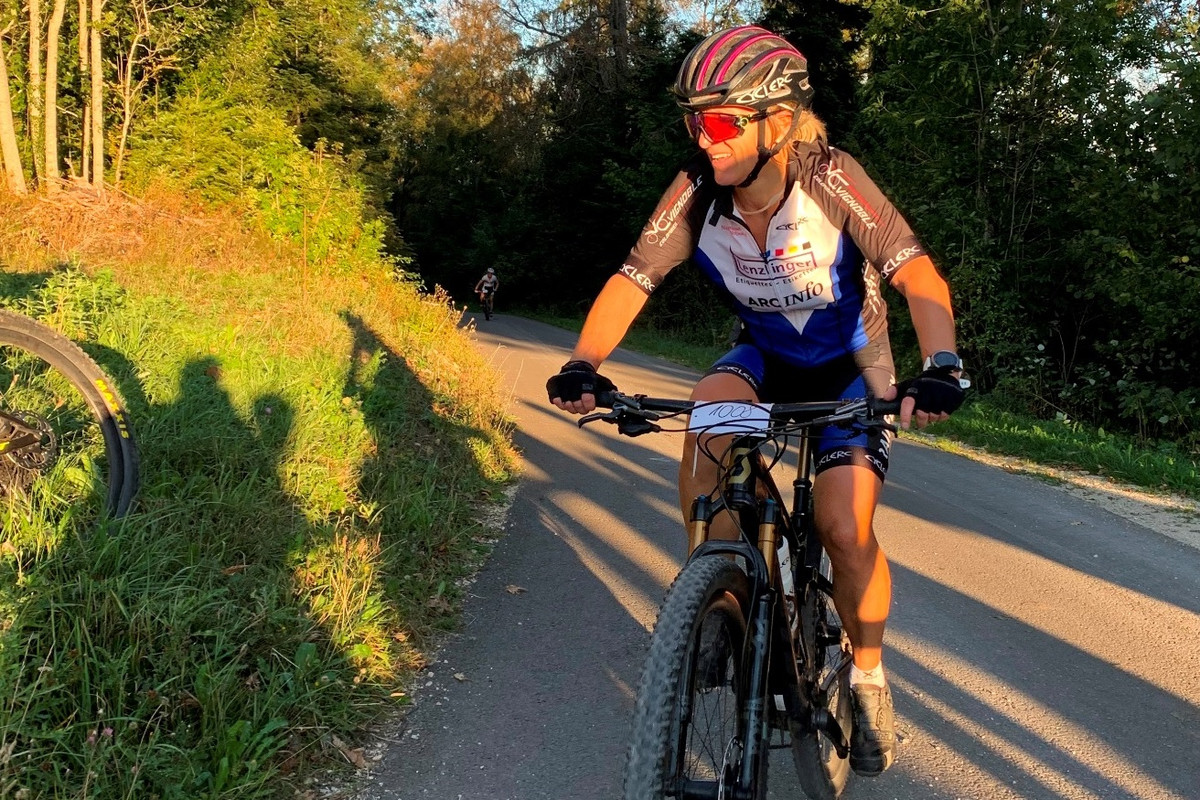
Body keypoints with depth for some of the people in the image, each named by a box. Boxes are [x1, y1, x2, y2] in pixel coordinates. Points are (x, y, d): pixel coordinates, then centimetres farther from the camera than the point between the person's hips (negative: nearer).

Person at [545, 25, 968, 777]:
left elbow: (916, 273, -35)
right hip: (764, 355, 3)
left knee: (845, 531, -16)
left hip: (850, 365, -2)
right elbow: (632, 279, -21)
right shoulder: (696, 192, -20)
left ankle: (869, 676, 14)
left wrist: (940, 365, -52)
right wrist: (583, 364, -37)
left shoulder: (831, 179, -28)